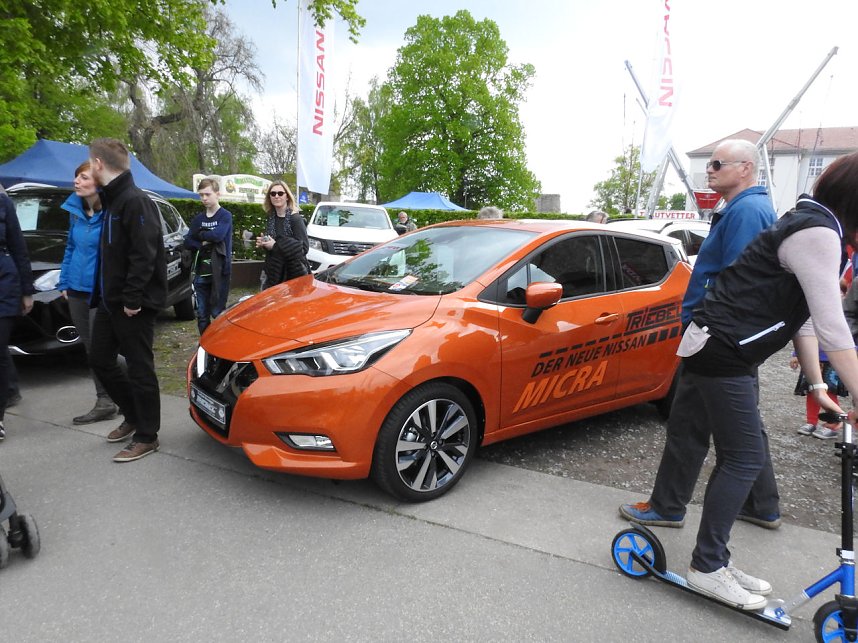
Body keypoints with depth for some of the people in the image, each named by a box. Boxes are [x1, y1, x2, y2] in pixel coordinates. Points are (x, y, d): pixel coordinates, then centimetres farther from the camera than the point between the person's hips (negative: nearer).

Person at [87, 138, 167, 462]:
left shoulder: (136, 201, -17)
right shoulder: (111, 200, 15)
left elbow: (144, 256, -23)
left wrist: (132, 299, -23)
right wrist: (104, 295, 15)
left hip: (133, 304, -10)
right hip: (110, 301, 10)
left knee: (139, 368, -1)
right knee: (100, 360, 17)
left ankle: (147, 437, 12)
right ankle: (133, 416, 32)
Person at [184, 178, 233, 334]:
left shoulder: (225, 216, -2)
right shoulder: (198, 219, 13)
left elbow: (218, 235, -19)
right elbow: (188, 242, 6)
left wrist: (199, 234, -3)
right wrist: (202, 243, -11)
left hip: (219, 272, -5)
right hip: (201, 272, 5)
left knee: (217, 313, -2)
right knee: (202, 314, 9)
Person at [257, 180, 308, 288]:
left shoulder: (296, 219, -11)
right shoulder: (271, 219, 10)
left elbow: (304, 247, -18)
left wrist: (276, 245, -19)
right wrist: (263, 243, 0)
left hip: (294, 275, -6)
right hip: (273, 273, 6)